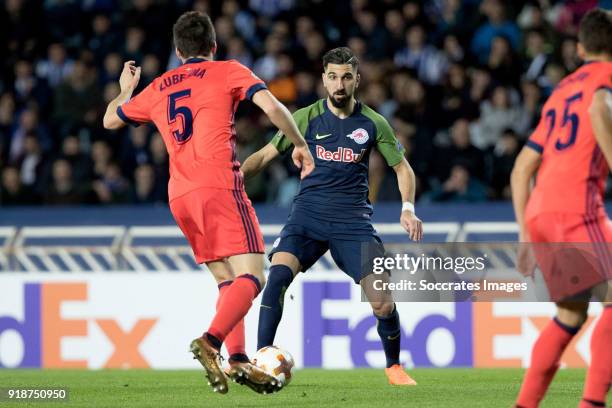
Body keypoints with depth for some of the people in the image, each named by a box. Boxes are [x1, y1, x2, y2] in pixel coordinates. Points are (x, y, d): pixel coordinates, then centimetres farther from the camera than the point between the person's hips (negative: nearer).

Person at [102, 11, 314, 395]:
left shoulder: (157, 88, 20)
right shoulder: (228, 72, 7)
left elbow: (111, 120, 35)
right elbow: (271, 106, -8)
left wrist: (127, 88, 54)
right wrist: (301, 145, 5)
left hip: (180, 196, 6)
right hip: (220, 186, -6)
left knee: (228, 281, 15)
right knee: (252, 276, -12)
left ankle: (238, 360, 2)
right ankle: (211, 342, -34)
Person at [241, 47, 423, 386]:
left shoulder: (373, 123, 4)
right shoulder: (306, 118, 2)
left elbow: (402, 167, 13)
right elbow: (266, 154, 5)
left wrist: (408, 208, -3)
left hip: (353, 219, 0)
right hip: (307, 214, 0)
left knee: (382, 304, -10)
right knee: (277, 277, -27)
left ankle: (394, 367, 18)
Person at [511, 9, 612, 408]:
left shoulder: (561, 91, 28)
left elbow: (522, 169, 26)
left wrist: (526, 235, 26)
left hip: (539, 211, 8)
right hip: (576, 205, -8)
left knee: (571, 315, 18)